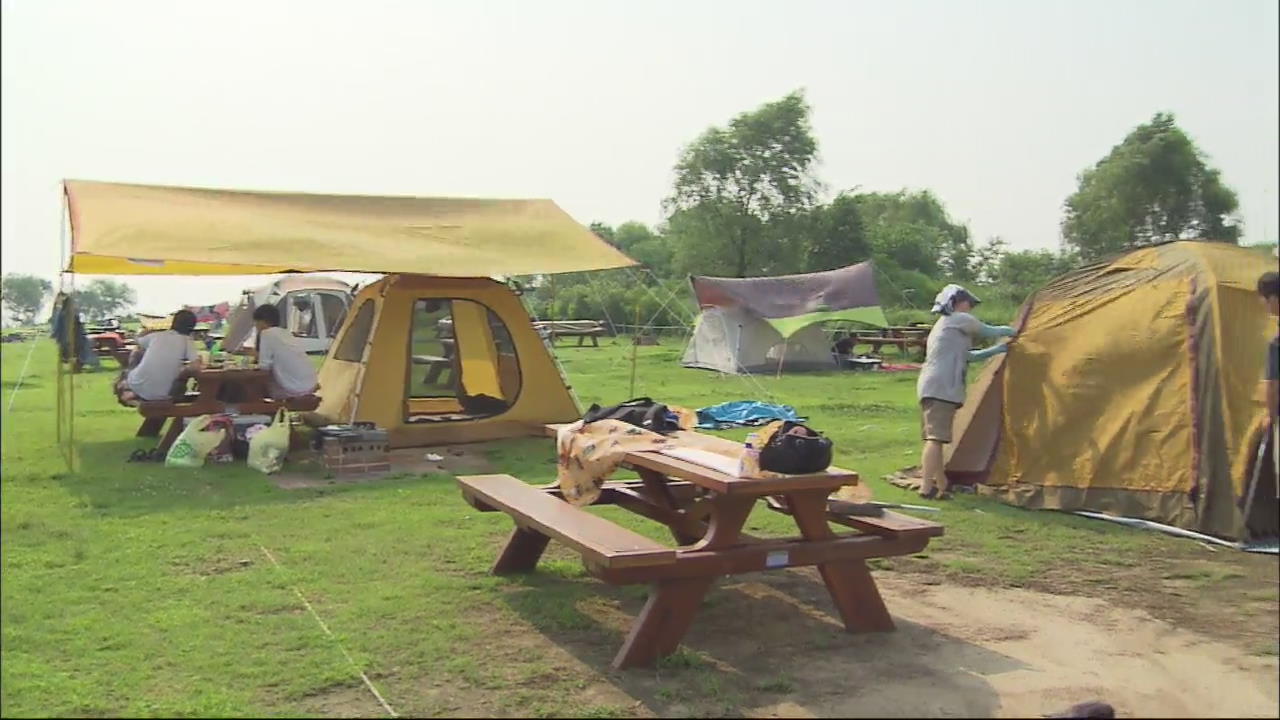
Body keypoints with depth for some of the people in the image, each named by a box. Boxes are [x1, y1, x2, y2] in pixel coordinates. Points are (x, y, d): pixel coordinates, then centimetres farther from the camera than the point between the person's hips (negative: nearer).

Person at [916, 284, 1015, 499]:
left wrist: (997, 350, 34)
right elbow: (990, 332, 8)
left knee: (934, 439, 10)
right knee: (935, 437, -14)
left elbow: (966, 356, 32)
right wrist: (1010, 331, 28)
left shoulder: (942, 325, 29)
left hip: (930, 388, 10)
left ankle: (941, 485, 15)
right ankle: (926, 488, -18)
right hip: (941, 388, -10)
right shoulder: (959, 319, 1)